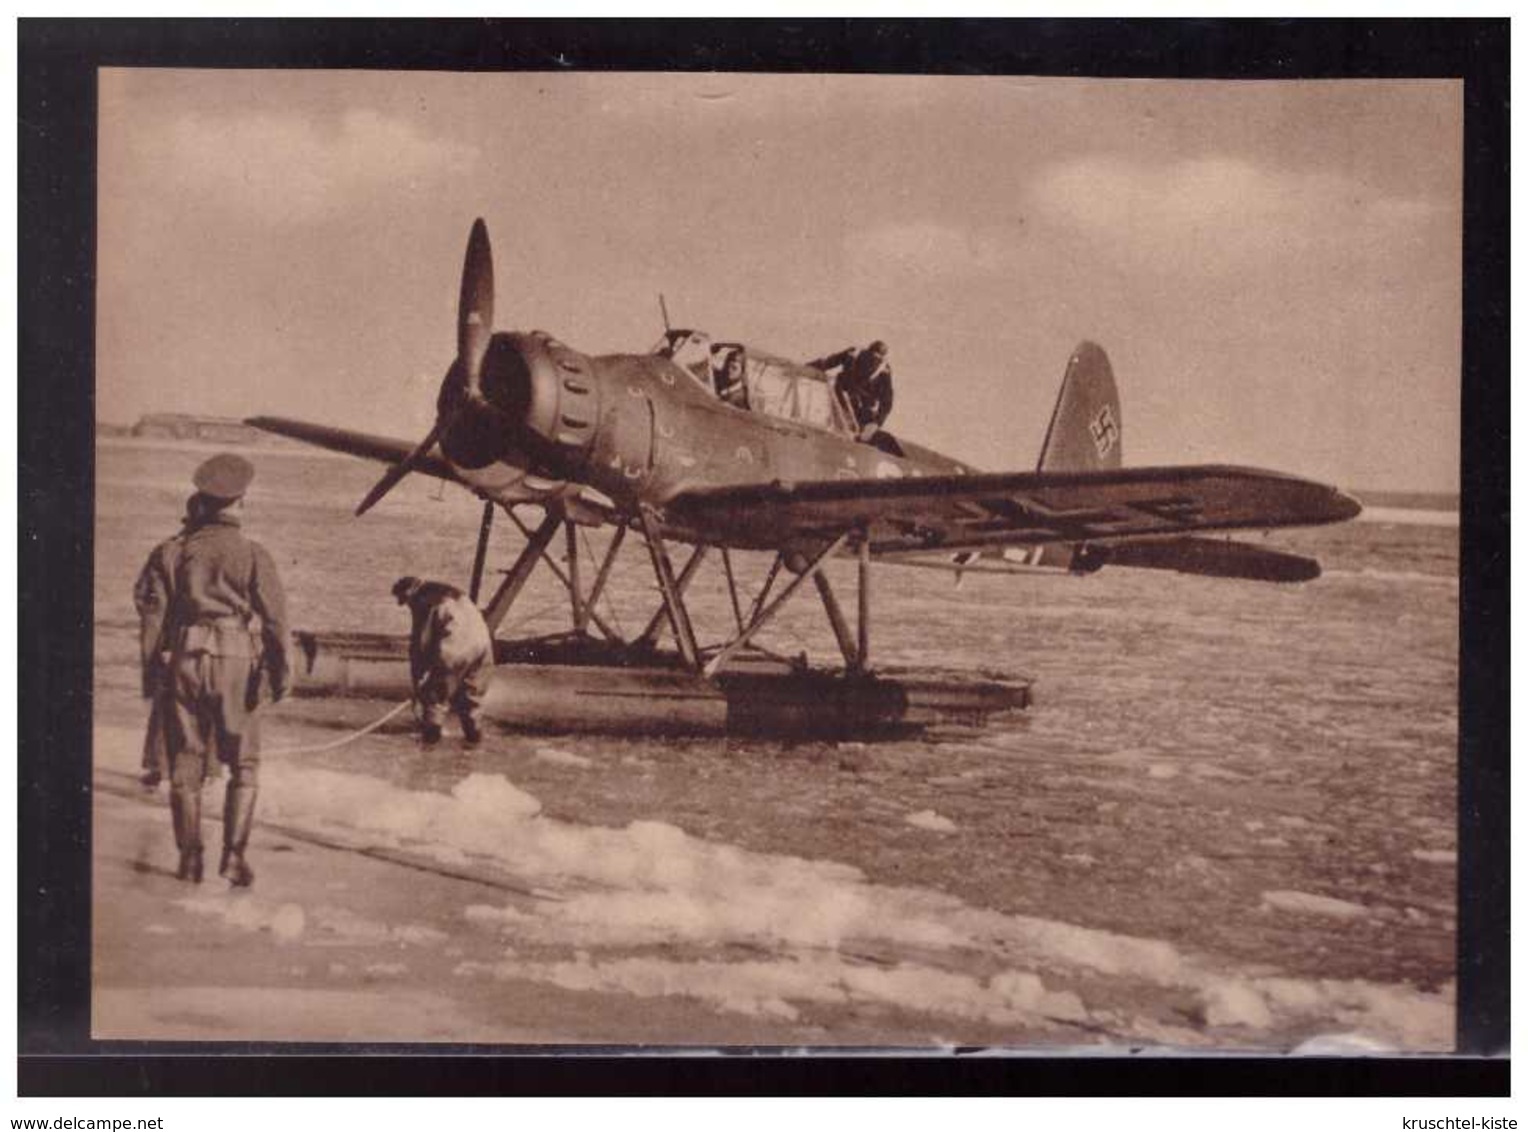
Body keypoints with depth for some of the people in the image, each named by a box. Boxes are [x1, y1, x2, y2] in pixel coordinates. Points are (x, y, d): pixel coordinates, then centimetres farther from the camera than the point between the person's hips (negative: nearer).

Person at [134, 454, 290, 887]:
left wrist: (152, 669, 7)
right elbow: (274, 617, -7)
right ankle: (233, 855, -1)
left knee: (186, 764, 10)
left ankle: (190, 859, 13)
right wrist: (282, 671, -2)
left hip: (182, 661, 2)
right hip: (234, 666, -2)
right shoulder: (252, 554, -3)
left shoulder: (171, 551, 4)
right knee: (244, 765, 8)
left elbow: (150, 608, 2)